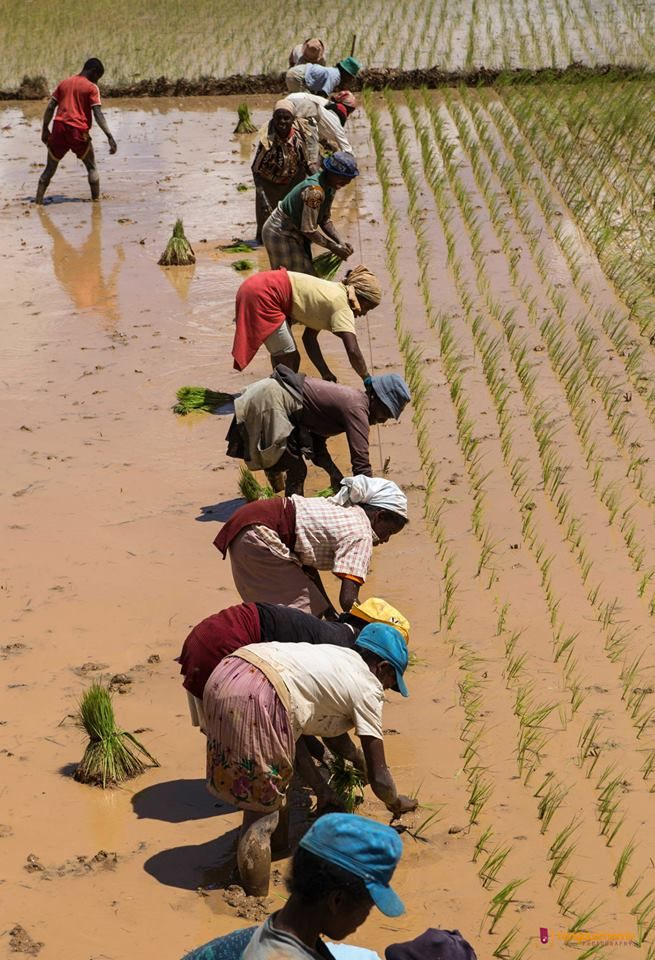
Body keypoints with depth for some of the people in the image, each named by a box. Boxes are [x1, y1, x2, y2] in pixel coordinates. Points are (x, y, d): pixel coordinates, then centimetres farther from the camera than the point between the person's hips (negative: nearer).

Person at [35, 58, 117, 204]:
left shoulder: (64, 83, 14)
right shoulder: (91, 88, -1)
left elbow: (50, 107, 11)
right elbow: (98, 114, -11)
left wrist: (45, 129, 16)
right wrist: (109, 137, -14)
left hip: (59, 128, 4)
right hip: (78, 131, -4)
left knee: (50, 169, 10)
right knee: (92, 167, 13)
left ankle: (38, 200, 2)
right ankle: (96, 198, 8)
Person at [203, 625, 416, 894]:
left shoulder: (339, 658, 29)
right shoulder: (368, 688, 9)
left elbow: (331, 730, 38)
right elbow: (379, 780, 12)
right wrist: (396, 803, 32)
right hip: (257, 699, -8)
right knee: (263, 814, 2)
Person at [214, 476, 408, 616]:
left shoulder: (339, 508, 16)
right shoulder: (360, 535, -12)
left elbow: (307, 561, 16)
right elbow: (348, 599, -20)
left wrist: (329, 613, 14)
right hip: (258, 535, -10)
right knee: (302, 609, -5)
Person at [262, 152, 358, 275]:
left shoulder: (330, 186, -3)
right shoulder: (314, 191, -31)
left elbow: (325, 220, 3)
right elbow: (308, 229, -27)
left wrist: (340, 243, -9)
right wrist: (333, 247, -19)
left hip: (295, 233, 10)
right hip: (281, 235, -10)